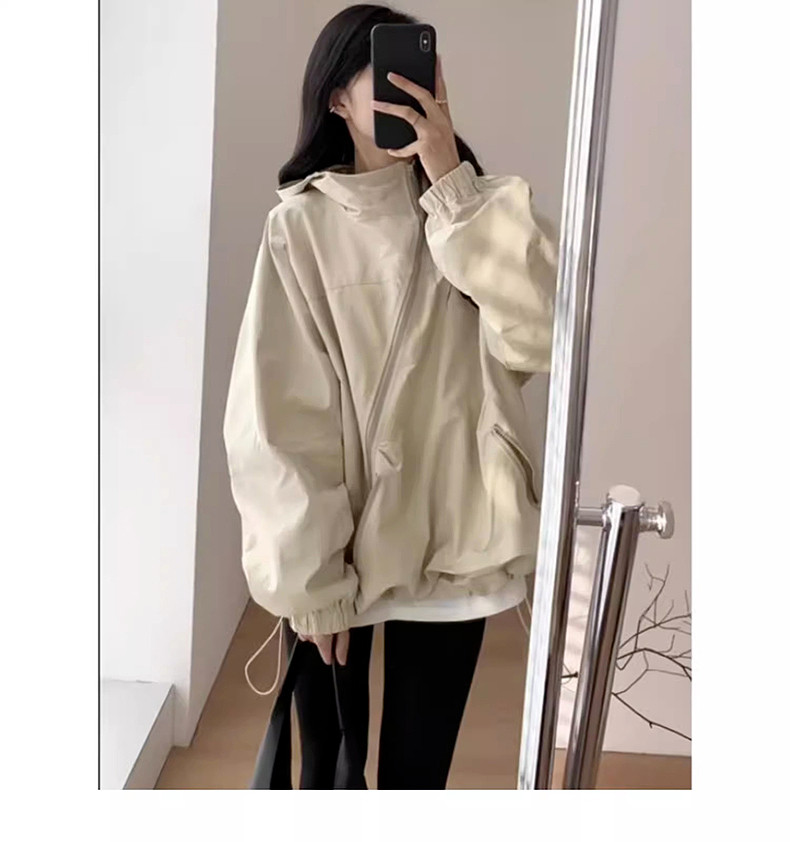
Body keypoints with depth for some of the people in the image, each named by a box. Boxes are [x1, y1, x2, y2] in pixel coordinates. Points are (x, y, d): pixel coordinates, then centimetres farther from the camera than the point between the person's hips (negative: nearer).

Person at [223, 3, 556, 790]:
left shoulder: (470, 213, 3)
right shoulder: (300, 226, -8)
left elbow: (538, 335, -15)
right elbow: (275, 419, -10)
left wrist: (452, 183, -17)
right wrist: (310, 579, -11)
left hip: (451, 547, 3)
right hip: (332, 551, -2)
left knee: (418, 774, 16)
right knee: (329, 769, 15)